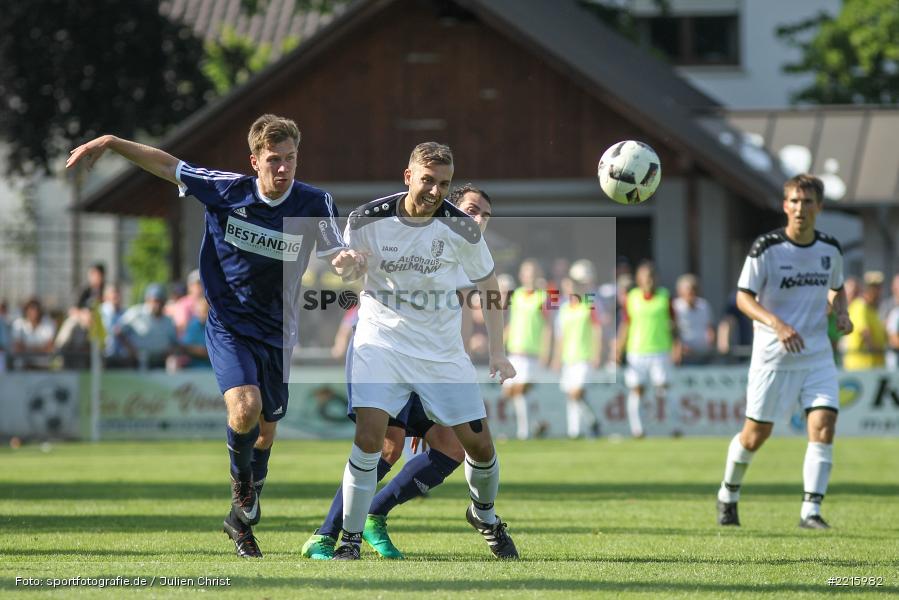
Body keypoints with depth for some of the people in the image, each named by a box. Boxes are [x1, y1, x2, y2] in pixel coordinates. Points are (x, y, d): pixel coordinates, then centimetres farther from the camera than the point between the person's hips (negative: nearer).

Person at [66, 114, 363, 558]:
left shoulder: (314, 204, -11)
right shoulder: (226, 191, -13)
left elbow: (339, 257, -15)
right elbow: (167, 165, 0)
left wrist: (352, 262, -39)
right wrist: (110, 143, -1)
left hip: (277, 334, 2)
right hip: (228, 326, -2)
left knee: (266, 430, 12)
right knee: (245, 408, -26)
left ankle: (242, 518, 34)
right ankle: (241, 481, 5)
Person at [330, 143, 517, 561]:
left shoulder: (460, 227, -9)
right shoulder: (368, 220, -11)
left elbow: (487, 284, 5)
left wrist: (497, 352, 3)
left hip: (442, 349, 2)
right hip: (382, 339, -2)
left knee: (480, 445, 2)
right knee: (368, 436, -20)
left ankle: (484, 515, 34)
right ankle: (350, 540, -8)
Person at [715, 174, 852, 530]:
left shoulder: (830, 249, 4)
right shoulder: (766, 248, -11)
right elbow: (743, 297, -10)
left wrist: (840, 313, 0)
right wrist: (777, 325, -25)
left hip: (818, 356, 3)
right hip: (773, 356, -3)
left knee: (823, 424, -14)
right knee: (756, 433, 5)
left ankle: (811, 510, -12)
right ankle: (728, 494, 30)